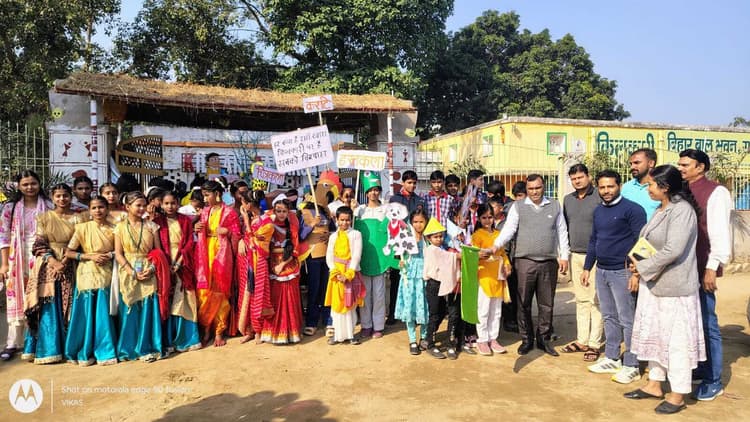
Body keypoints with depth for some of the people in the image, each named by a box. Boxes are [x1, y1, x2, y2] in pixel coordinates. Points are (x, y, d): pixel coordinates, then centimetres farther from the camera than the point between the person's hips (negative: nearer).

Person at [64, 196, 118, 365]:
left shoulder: (113, 229, 4)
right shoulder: (82, 228, 0)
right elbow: (68, 253, -1)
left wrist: (111, 255, -11)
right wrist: (90, 256, -12)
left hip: (106, 275, 1)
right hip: (87, 274, -1)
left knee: (103, 314, 2)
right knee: (86, 314, 2)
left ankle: (104, 352, 12)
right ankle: (84, 353, 14)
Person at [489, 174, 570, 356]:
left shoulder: (555, 206, 11)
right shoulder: (518, 207, 4)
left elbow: (562, 232, 13)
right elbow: (509, 229, -6)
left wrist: (564, 256, 6)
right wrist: (496, 246, -22)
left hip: (549, 262, 2)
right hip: (525, 261, -1)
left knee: (547, 303, 8)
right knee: (524, 303, 4)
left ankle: (544, 339, 22)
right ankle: (526, 339, 18)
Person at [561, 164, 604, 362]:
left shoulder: (599, 197, -7)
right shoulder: (568, 199, 12)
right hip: (575, 256, 6)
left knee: (595, 301, -1)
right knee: (581, 300, 13)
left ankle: (594, 344, 6)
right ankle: (581, 340, 22)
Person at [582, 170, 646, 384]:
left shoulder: (631, 209, -10)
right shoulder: (598, 211, 12)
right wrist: (587, 268, 17)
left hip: (621, 272, -7)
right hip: (601, 271, 7)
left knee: (627, 320, 1)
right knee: (609, 317, 15)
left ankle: (631, 366, 11)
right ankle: (611, 358, 26)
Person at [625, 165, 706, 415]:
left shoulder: (681, 211, -17)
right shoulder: (661, 210, 11)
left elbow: (672, 251, -25)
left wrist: (641, 268, -14)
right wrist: (638, 272, 2)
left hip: (674, 287, -9)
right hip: (653, 283, 9)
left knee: (676, 339, 2)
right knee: (654, 334, 16)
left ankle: (678, 395, 15)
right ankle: (654, 385, 29)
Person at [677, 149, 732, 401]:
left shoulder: (715, 192, -7)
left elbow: (720, 232, -13)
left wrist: (713, 267, -16)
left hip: (702, 270, -7)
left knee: (707, 323, 1)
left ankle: (713, 382, 12)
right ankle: (699, 369, 28)